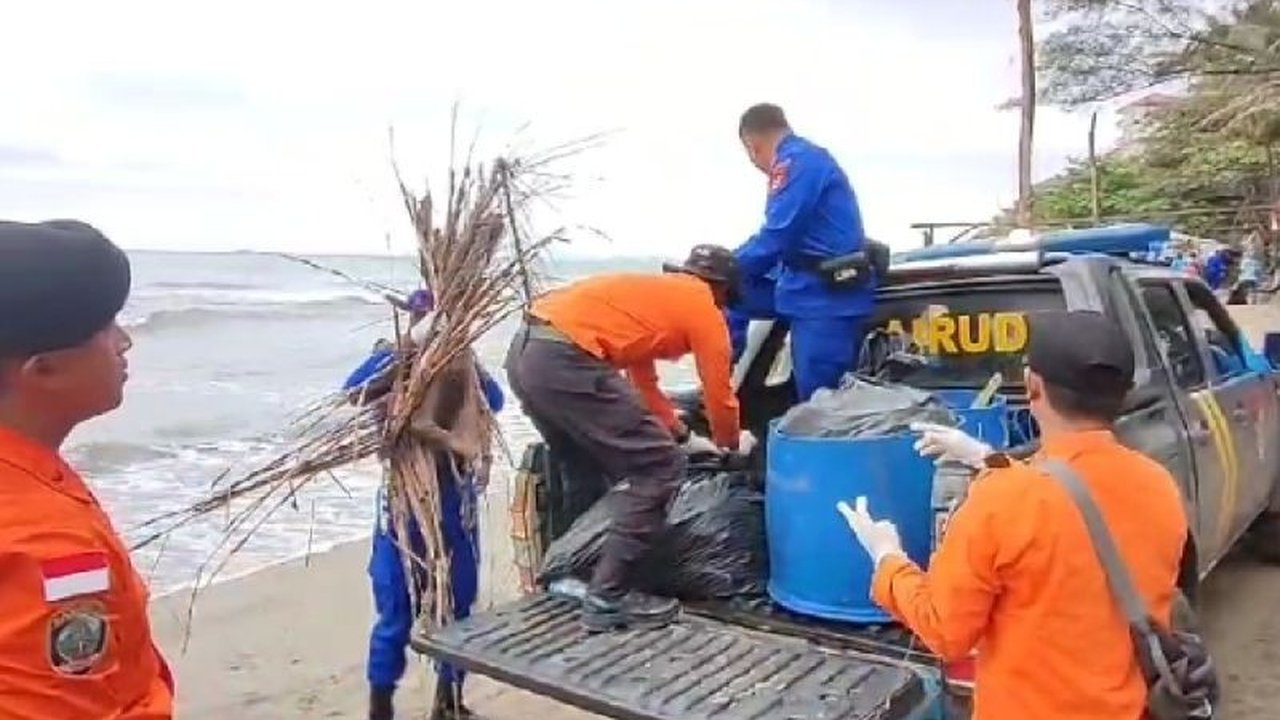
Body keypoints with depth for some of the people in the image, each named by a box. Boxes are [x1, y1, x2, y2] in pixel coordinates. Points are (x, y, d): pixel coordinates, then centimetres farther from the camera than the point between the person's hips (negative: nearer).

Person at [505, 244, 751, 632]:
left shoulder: (655, 293, 32)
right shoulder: (704, 309, 8)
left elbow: (644, 383, 39)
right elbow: (719, 394, 14)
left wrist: (684, 437, 43)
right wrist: (731, 442, 33)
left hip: (526, 350, 10)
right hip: (565, 359, -9)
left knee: (586, 464, 28)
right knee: (658, 469, 0)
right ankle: (608, 598, 2)